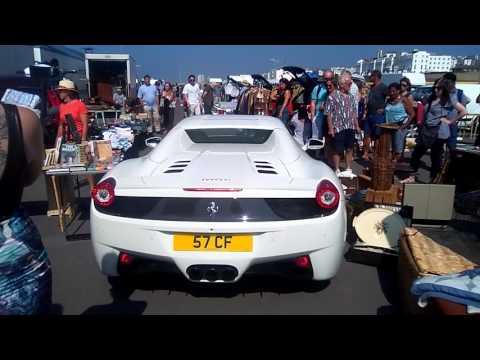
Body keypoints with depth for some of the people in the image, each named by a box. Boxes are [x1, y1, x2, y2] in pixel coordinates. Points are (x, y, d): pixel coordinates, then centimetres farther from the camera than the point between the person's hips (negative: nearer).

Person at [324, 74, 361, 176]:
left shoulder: (351, 96, 12)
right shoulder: (333, 96, -7)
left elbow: (354, 112, 17)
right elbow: (329, 114, -10)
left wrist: (357, 125, 14)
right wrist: (331, 128, -13)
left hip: (350, 128, 6)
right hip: (338, 128, -6)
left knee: (349, 149, 11)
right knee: (337, 150, 1)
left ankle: (349, 169, 22)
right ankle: (337, 170, 11)